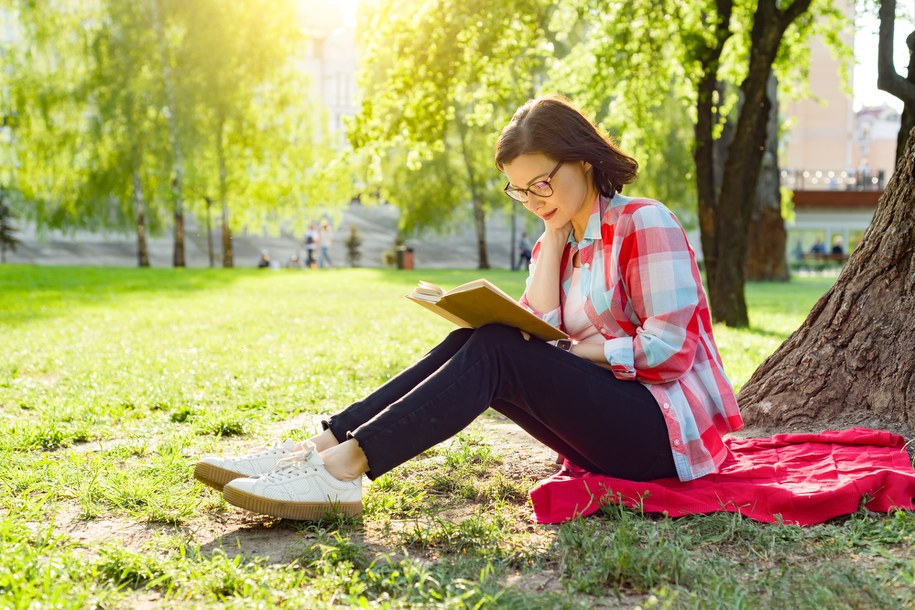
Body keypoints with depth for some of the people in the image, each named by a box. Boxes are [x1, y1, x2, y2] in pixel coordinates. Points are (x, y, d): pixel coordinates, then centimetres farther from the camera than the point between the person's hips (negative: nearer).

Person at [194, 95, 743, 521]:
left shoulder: (645, 223, -9)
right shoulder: (559, 242, 14)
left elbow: (670, 349, -17)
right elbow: (538, 333, -4)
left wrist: (585, 349, -12)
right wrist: (554, 236, -3)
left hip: (668, 430, -7)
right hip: (609, 422, 7)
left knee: (495, 352, -25)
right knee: (473, 344, -11)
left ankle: (340, 470, -35)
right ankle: (319, 448, -21)